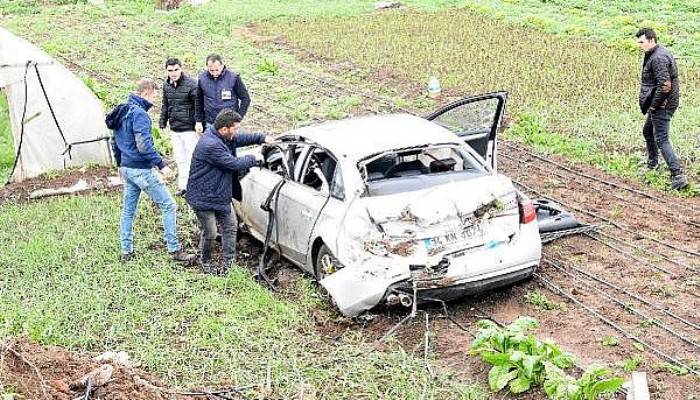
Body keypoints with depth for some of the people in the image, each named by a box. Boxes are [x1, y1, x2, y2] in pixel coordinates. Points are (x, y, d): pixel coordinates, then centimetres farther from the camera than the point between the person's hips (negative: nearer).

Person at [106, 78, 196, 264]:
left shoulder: (122, 112, 12)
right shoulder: (139, 114, -18)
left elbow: (115, 142, 20)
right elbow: (143, 145, -25)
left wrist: (120, 164, 29)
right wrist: (161, 164, -20)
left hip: (127, 168, 10)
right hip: (142, 170, -10)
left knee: (128, 210, 14)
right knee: (168, 207, -3)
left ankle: (126, 251, 21)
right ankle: (174, 250, -1)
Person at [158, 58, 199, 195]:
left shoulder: (191, 84, -14)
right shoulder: (166, 85, 7)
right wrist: (162, 121, 19)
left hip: (189, 129, -6)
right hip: (175, 129, 6)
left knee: (191, 158, -2)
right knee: (179, 159, 14)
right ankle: (182, 185, 24)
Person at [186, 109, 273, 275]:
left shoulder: (223, 136, 0)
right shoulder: (210, 145, -31)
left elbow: (241, 138, 18)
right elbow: (234, 164, -26)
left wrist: (262, 138, 5)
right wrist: (253, 159, -10)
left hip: (220, 194, 10)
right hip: (203, 197, -10)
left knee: (230, 226, 12)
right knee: (210, 233, 2)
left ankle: (228, 263, 20)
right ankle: (206, 263, 26)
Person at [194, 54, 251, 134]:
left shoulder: (233, 78, -9)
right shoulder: (202, 78, 0)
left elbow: (245, 99, -2)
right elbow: (199, 101, 13)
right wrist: (199, 121, 10)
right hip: (209, 124, 3)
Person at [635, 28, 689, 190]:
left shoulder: (658, 58, -22)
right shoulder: (659, 54, 12)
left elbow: (665, 86, -30)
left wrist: (654, 105, -19)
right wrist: (652, 104, 14)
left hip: (662, 105, -11)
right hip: (662, 104, 11)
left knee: (661, 140, -13)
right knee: (647, 131, 28)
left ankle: (678, 175, -18)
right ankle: (652, 163, 46)